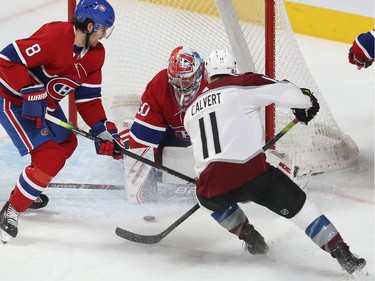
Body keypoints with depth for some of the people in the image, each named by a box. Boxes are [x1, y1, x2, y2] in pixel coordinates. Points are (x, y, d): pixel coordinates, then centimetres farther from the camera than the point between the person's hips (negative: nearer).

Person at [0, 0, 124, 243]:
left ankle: (31, 189, 45)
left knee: (66, 144, 26)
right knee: (49, 158, -17)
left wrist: (104, 130, -6)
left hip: (45, 103, 10)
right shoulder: (55, 36, -29)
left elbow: (88, 98, 4)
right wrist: (32, 93, -33)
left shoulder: (96, 54, -1)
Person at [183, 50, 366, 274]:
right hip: (251, 173, -3)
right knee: (298, 205, 11)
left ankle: (250, 237, 28)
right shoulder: (243, 85, 7)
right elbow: (288, 93, 2)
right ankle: (343, 254, 2)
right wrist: (307, 103, 25)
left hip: (212, 186, 3)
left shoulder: (191, 111, 24)